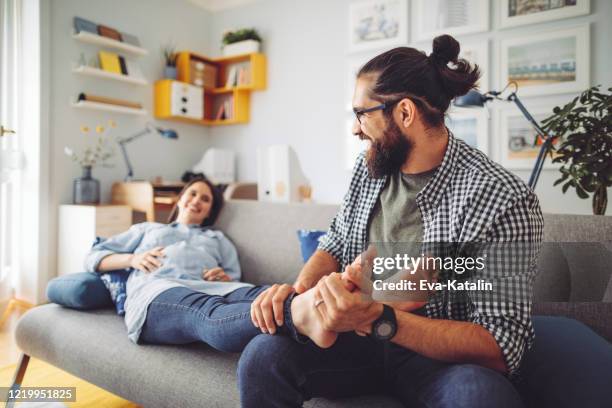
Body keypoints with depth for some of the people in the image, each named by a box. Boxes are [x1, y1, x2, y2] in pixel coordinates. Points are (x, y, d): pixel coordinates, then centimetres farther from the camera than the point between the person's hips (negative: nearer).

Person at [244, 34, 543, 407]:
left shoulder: (502, 199, -20)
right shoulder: (371, 165, 0)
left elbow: (500, 349, -21)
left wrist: (378, 319, -33)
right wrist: (298, 288, -12)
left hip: (441, 356, -3)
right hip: (360, 335, 4)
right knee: (263, 356, -21)